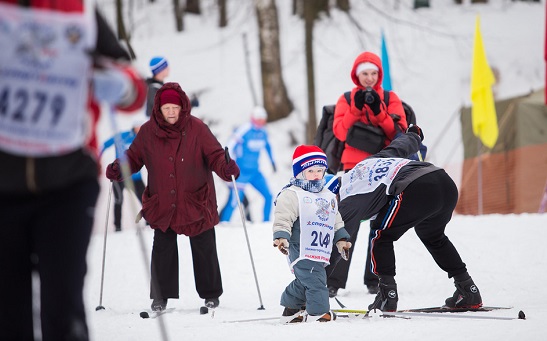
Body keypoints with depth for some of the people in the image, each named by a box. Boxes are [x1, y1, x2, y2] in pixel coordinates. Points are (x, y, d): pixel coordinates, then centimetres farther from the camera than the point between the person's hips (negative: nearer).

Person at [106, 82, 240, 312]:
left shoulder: (197, 129, -9)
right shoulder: (148, 132, -3)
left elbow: (214, 155, -7)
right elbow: (134, 157, 7)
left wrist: (225, 168, -27)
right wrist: (118, 169, -12)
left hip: (196, 202, -1)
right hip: (162, 204, 1)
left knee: (204, 250, 7)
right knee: (163, 249, 1)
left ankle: (210, 295, 20)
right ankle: (160, 296, 12)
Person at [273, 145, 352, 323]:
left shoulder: (328, 196, 20)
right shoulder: (292, 195, -5)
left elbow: (336, 221, 29)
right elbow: (283, 218, -12)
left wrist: (341, 239, 23)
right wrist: (281, 237, -24)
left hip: (320, 251, 8)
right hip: (300, 248, -8)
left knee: (303, 282, 12)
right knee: (314, 279, -15)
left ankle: (291, 309, 25)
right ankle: (318, 312, -13)